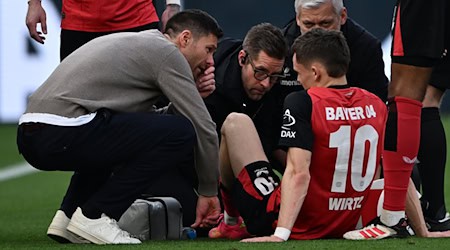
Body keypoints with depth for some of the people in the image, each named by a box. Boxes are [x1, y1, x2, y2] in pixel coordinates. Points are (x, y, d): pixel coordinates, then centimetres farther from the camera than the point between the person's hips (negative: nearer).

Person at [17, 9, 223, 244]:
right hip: (64, 134, -10)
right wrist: (208, 191, 11)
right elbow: (202, 126, 1)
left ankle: (68, 215, 16)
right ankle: (95, 217, -5)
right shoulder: (166, 51, 2)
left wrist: (195, 96, 24)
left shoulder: (133, 42, 30)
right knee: (180, 134, -7)